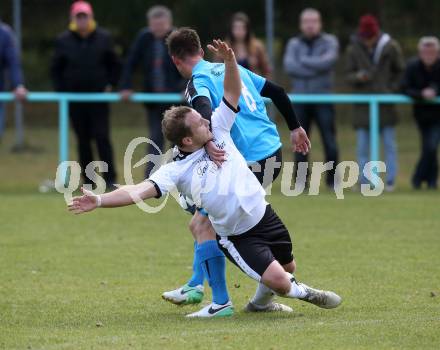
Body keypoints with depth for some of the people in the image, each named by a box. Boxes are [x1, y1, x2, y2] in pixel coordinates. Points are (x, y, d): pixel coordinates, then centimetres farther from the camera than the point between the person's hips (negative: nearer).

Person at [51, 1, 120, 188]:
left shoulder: (103, 38, 1)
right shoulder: (64, 40, 2)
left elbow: (115, 65, 9)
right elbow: (56, 69, 9)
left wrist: (110, 85, -1)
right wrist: (61, 90, 1)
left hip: (99, 96, -1)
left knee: (102, 137, -8)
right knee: (83, 140, 6)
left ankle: (110, 178, -7)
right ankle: (88, 179, 11)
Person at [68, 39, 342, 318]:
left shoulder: (218, 130, -1)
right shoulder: (177, 170, -16)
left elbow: (233, 92, -2)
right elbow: (141, 190, -25)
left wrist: (229, 60, -22)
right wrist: (100, 201, -39)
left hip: (264, 216, 5)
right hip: (238, 237, -5)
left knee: (288, 269, 19)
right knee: (279, 282, -16)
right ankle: (301, 292, 19)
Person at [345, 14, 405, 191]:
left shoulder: (390, 47, -2)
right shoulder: (354, 49, 2)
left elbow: (400, 71, 8)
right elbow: (348, 75, 6)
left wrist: (392, 89, -5)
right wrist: (357, 77, -16)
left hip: (385, 102, -1)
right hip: (363, 105, 1)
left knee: (389, 143, 1)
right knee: (362, 145, 1)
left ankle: (390, 181, 5)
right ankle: (364, 182, 5)